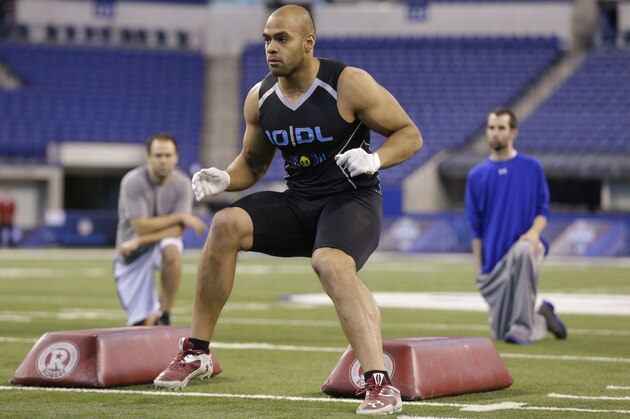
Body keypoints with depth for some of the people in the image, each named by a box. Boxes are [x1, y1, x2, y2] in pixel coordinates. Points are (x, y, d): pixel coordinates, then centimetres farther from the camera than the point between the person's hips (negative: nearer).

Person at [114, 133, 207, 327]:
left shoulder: (182, 184, -11)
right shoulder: (133, 182, -18)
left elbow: (177, 230, -17)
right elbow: (141, 227, -23)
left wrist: (139, 241, -27)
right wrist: (181, 217, -21)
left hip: (160, 245, 1)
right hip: (132, 255, -1)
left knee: (171, 249, -37)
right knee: (144, 324, -5)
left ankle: (164, 315, -21)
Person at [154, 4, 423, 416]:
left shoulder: (348, 85, -13)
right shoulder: (260, 98, 3)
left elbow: (410, 134, -6)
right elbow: (253, 163, 18)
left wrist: (374, 159, -25)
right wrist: (224, 178, -4)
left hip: (352, 201, -5)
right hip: (297, 203, 5)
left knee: (330, 263, -36)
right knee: (227, 224, -19)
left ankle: (381, 384, -36)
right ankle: (196, 352, -8)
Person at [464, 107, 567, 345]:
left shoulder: (532, 168, 6)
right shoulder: (477, 176, 10)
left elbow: (543, 210, 7)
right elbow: (476, 228, 11)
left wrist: (534, 232, -15)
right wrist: (480, 269, 6)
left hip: (526, 245, -3)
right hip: (494, 260, 3)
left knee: (522, 251, -42)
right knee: (499, 333, -2)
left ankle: (523, 327, -32)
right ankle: (542, 319, 30)